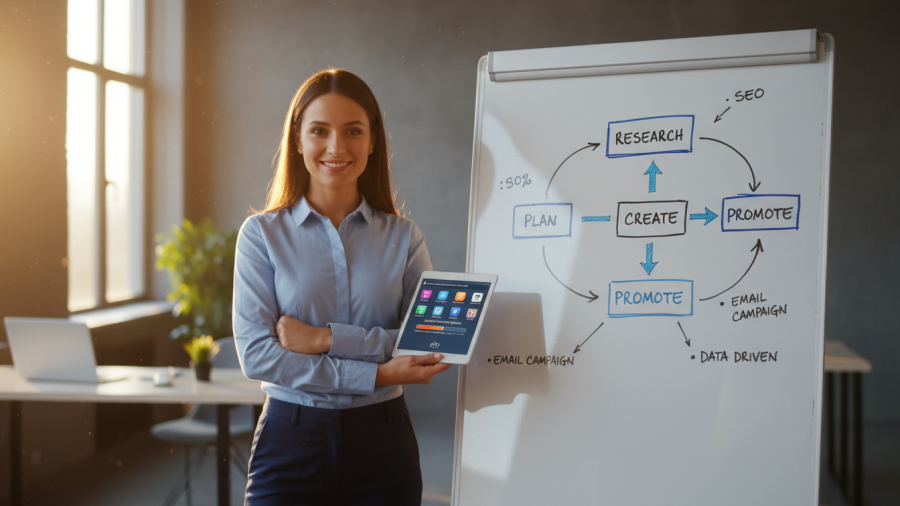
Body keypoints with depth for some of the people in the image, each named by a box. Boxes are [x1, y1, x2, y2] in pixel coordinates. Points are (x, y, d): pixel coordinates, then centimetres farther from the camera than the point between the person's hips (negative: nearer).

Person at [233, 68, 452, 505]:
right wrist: (376, 374, -16)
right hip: (291, 441, -1)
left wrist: (326, 338, -17)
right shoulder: (262, 234, -2)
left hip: (382, 441, 2)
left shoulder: (404, 237, 2)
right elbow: (255, 353, -11)